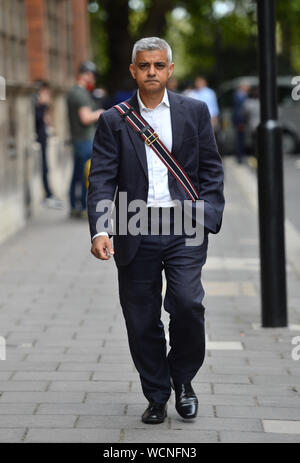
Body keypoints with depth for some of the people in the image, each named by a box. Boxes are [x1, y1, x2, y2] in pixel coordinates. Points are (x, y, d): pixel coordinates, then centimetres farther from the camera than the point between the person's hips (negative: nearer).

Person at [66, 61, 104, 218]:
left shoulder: (71, 92, 15)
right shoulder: (82, 94, -17)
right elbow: (86, 118, -23)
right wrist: (99, 113, -6)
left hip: (76, 139, 10)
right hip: (86, 139, -10)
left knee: (77, 174, 13)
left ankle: (74, 207, 17)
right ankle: (86, 207, -4)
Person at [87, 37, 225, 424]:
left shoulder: (195, 112, 8)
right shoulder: (113, 121, 6)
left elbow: (211, 170, 9)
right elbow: (102, 180, -1)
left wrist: (207, 217, -5)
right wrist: (99, 229, -16)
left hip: (184, 228, -1)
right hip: (135, 232, 1)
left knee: (187, 304, -16)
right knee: (141, 321, 4)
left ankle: (183, 378, 10)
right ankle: (156, 396, 20)